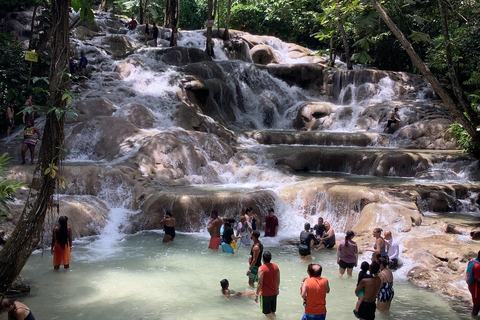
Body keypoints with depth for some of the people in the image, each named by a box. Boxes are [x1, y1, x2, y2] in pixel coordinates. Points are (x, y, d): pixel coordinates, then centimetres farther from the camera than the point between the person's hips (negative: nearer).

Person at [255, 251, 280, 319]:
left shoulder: (261, 269, -20)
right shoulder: (276, 266, -2)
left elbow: (260, 284, -19)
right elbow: (278, 280, 9)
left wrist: (256, 294, -11)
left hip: (265, 294, -6)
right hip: (274, 293, 6)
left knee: (267, 313, 5)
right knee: (273, 312, 21)